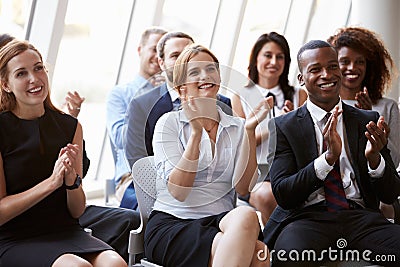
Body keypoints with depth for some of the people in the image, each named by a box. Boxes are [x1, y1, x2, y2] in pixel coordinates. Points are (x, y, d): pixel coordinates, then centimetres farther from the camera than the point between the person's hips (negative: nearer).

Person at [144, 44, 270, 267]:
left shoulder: (236, 127, 14)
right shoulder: (170, 123, 5)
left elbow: (242, 187, -2)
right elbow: (178, 192, -9)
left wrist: (250, 130, -8)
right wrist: (196, 132, -17)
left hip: (221, 223, 4)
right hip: (171, 223, -4)